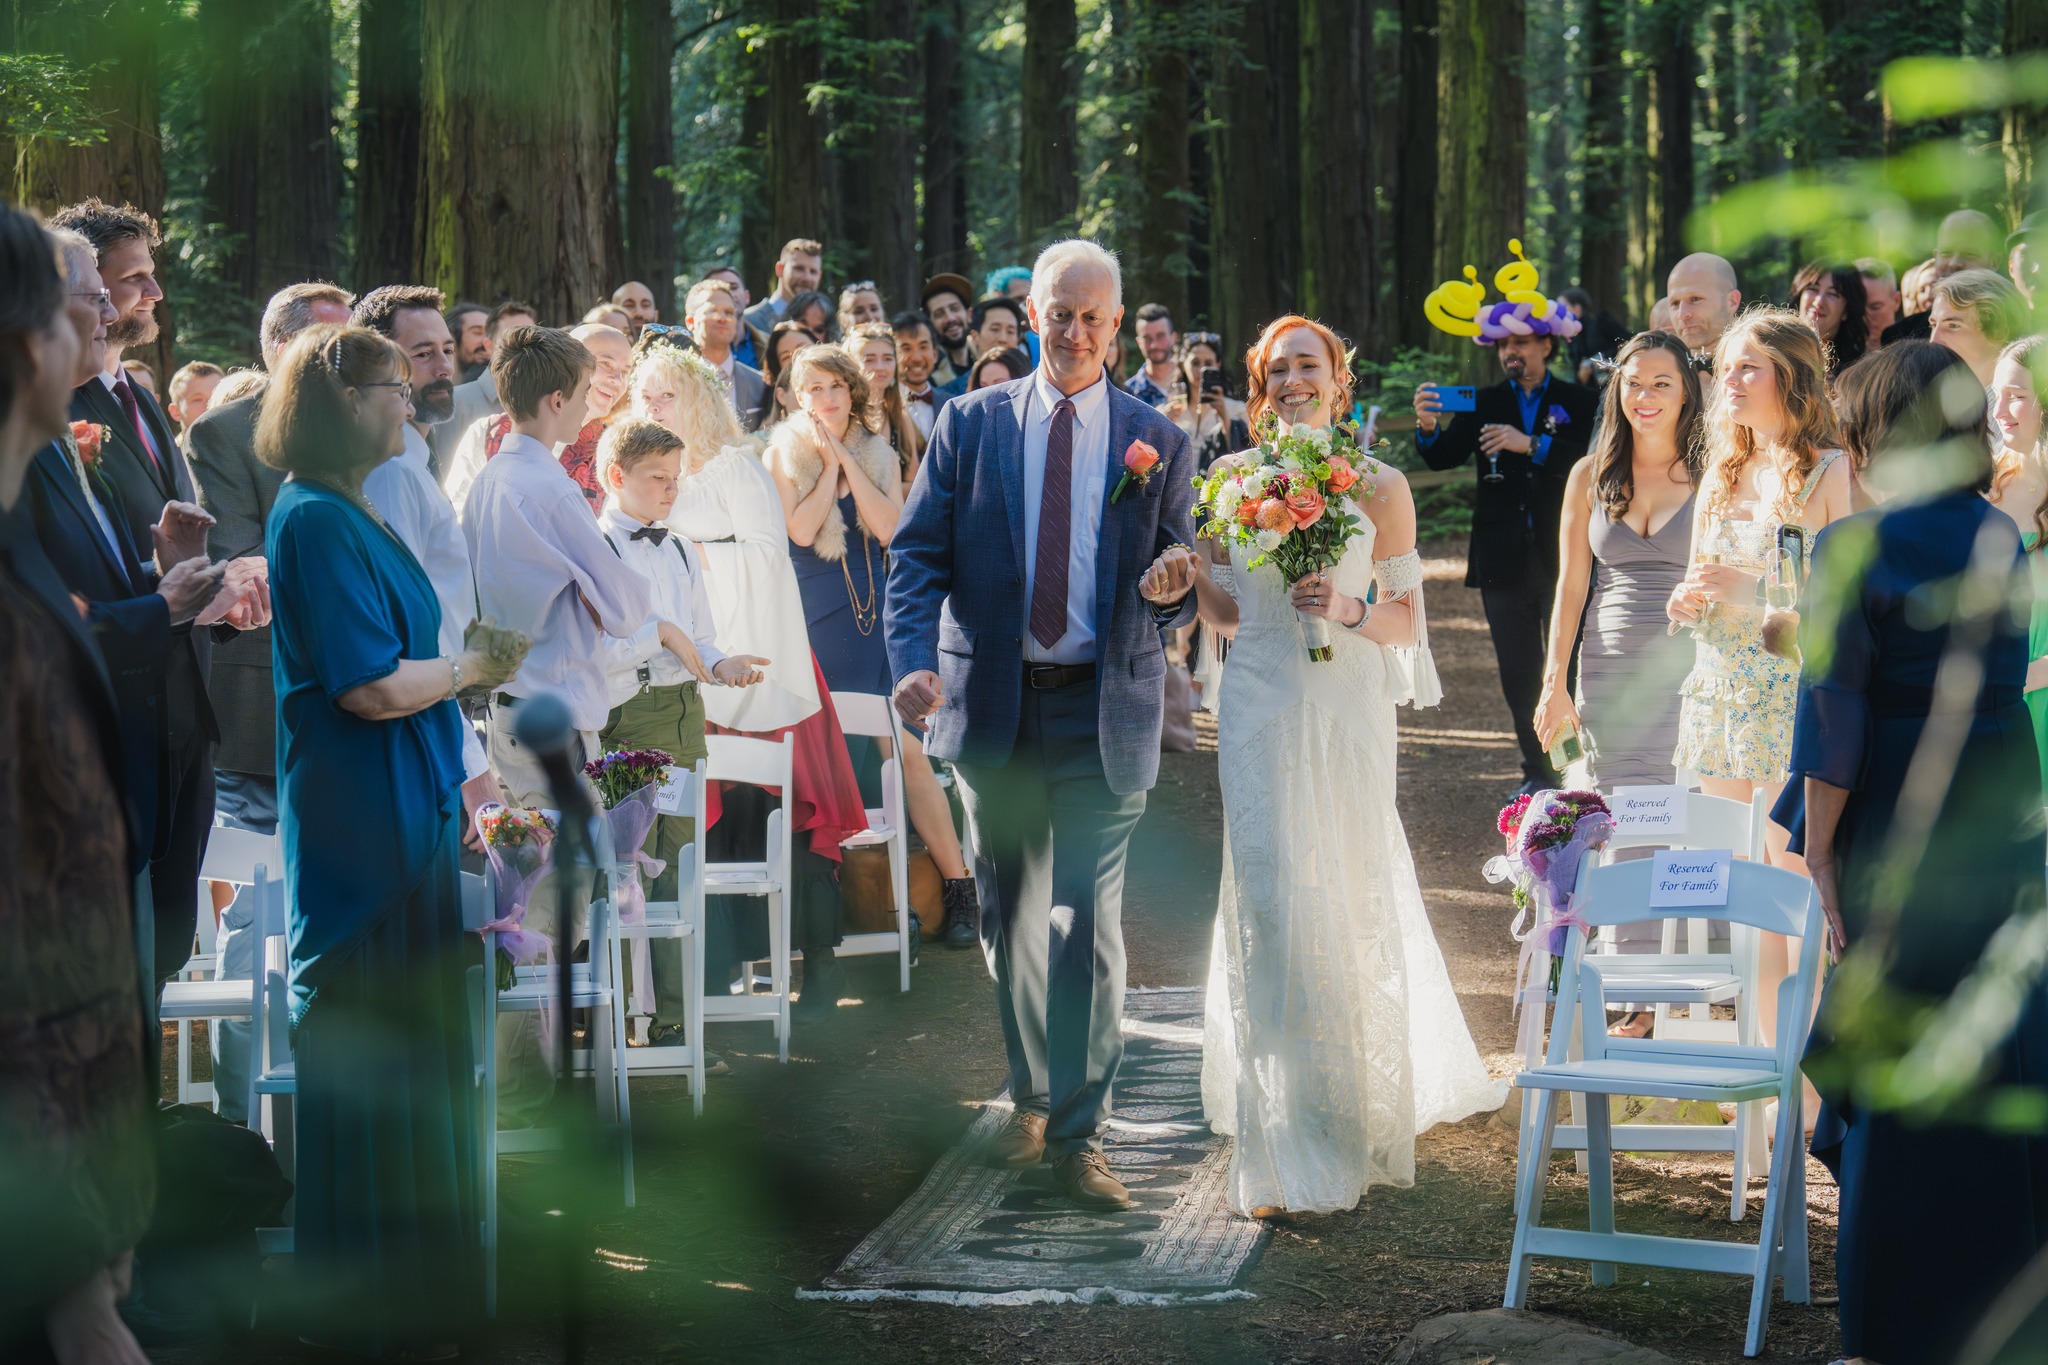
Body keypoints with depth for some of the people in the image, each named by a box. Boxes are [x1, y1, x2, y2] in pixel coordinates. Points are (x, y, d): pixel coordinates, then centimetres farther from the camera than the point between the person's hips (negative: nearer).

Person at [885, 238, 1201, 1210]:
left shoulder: (1157, 444, 4)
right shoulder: (971, 424, 5)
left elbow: (1176, 596, 9)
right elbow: (919, 554, 1)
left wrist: (1174, 594, -16)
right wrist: (914, 661, -15)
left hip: (1102, 711, -2)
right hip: (992, 702, 2)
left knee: (1087, 923, -9)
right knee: (1010, 918, 13)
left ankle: (1079, 1137, -3)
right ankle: (1032, 1097, 31)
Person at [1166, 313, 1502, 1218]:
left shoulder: (1380, 488, 2)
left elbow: (1409, 622, 4)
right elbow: (1227, 615, 13)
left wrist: (1349, 613, -15)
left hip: (1348, 713, -1)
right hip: (1261, 712, 1)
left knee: (1352, 910, 5)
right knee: (1270, 908, -4)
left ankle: (1358, 1119, 24)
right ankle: (1290, 1151, 2)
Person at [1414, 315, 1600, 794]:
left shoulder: (1576, 401, 2)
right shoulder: (1485, 404, 10)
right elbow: (1443, 457, 1)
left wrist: (1530, 444, -22)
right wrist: (1428, 428, -19)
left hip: (1562, 557, -3)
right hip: (1504, 559, 3)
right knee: (1518, 673, 7)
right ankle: (1537, 772, 16)